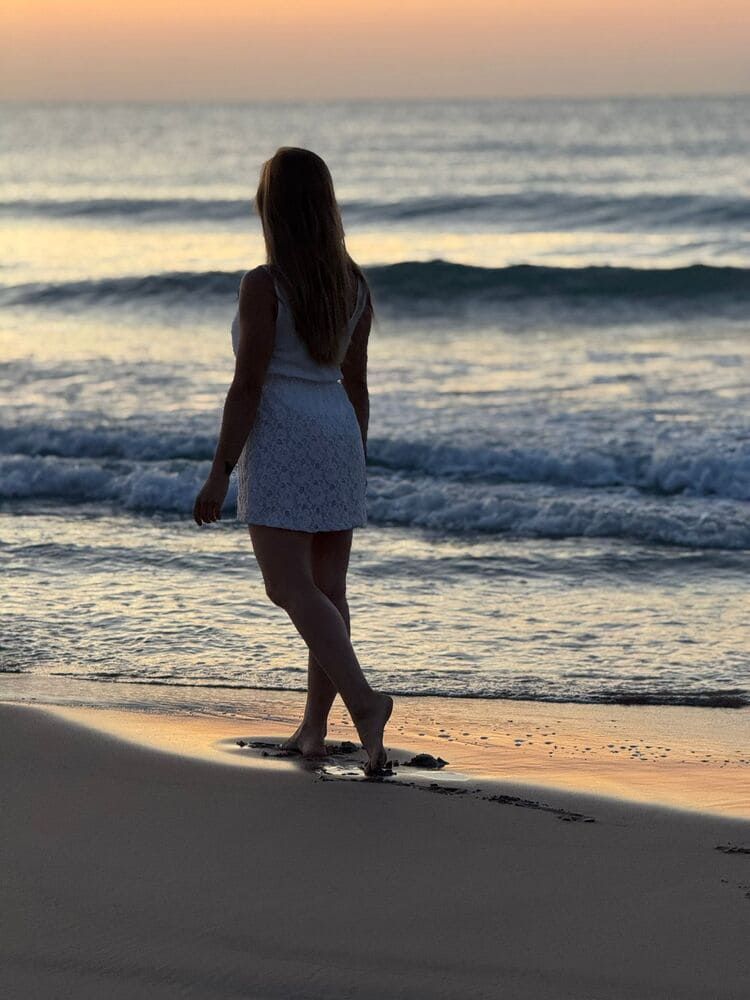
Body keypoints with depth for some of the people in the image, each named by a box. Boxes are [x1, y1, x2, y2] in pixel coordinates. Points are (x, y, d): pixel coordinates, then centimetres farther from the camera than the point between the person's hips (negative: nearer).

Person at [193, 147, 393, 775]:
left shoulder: (264, 285, -14)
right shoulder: (354, 285, 5)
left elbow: (248, 385, -15)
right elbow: (356, 382, 11)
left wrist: (220, 473, -11)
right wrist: (356, 468, 19)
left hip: (280, 442, -7)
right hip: (338, 438, 7)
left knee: (291, 589, -6)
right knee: (328, 591, 9)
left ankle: (363, 699, -23)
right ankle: (314, 729, 15)